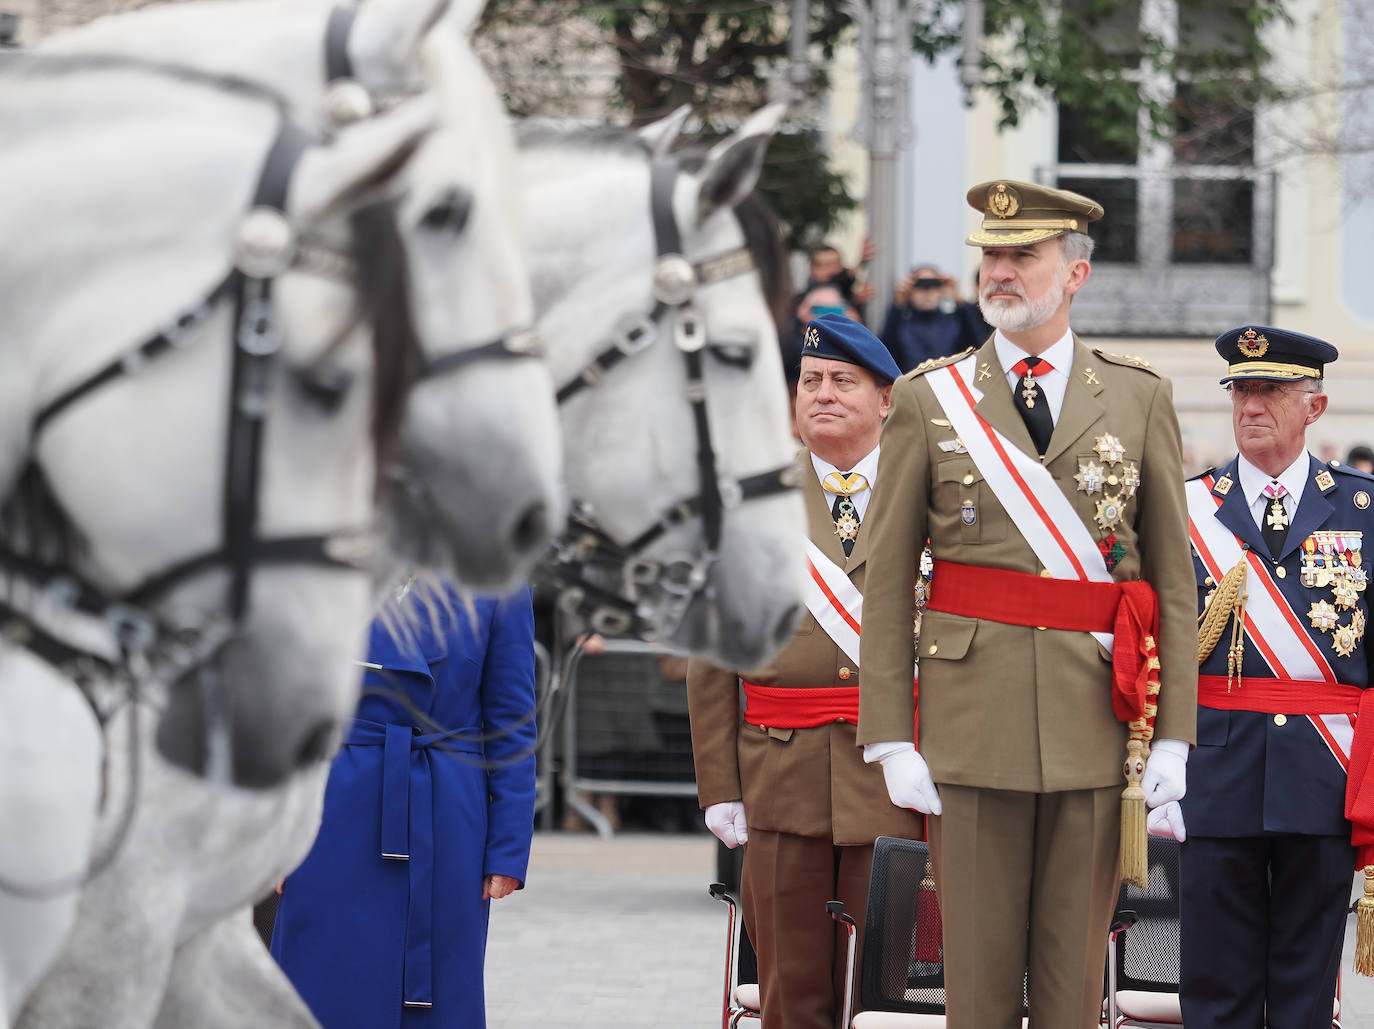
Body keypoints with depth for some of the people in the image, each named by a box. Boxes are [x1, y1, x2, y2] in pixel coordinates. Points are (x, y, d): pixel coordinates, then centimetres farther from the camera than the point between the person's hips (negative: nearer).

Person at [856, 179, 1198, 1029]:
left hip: (1099, 716, 1)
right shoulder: (928, 400, 5)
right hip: (973, 718, 0)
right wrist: (891, 739, -4)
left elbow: (1174, 575, 6)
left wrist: (1173, 736, -1)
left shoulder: (1141, 398, 7)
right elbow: (887, 580, 3)